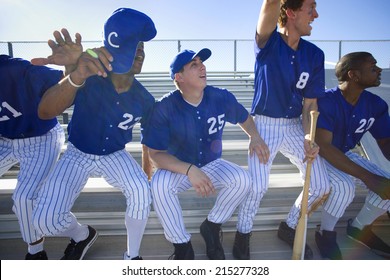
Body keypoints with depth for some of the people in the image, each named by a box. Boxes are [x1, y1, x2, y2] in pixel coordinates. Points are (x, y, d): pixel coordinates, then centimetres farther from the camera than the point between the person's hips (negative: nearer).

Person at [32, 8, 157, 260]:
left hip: (116, 156, 1)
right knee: (45, 221, -16)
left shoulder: (144, 99, -14)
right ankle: (83, 235, 21)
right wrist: (76, 77, -57)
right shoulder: (90, 79, -23)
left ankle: (132, 257, -2)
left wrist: (147, 172, 7)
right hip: (78, 155, -1)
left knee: (142, 191, -28)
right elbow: (45, 112, -38)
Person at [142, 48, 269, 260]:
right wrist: (189, 170, -36)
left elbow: (244, 118, 8)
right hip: (177, 169, -2)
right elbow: (156, 154, -21)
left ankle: (211, 228, 2)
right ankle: (182, 245, -10)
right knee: (159, 185, -33)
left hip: (212, 165, 3)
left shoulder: (222, 98, -12)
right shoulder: (164, 107, -21)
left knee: (242, 179, -24)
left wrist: (254, 137, -14)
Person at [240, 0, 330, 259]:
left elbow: (310, 103, 0)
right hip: (265, 124, -4)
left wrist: (309, 138, -14)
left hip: (295, 125, 5)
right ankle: (243, 233, 11)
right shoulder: (269, 42, -9)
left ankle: (289, 227, 26)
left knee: (321, 186, -1)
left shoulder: (314, 54, 2)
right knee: (258, 185, -20)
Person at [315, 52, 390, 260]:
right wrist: (368, 177, -38)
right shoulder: (326, 101, -29)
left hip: (344, 155, 7)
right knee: (344, 186, -33)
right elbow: (323, 147, -36)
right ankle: (326, 233, -4)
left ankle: (359, 227, 16)